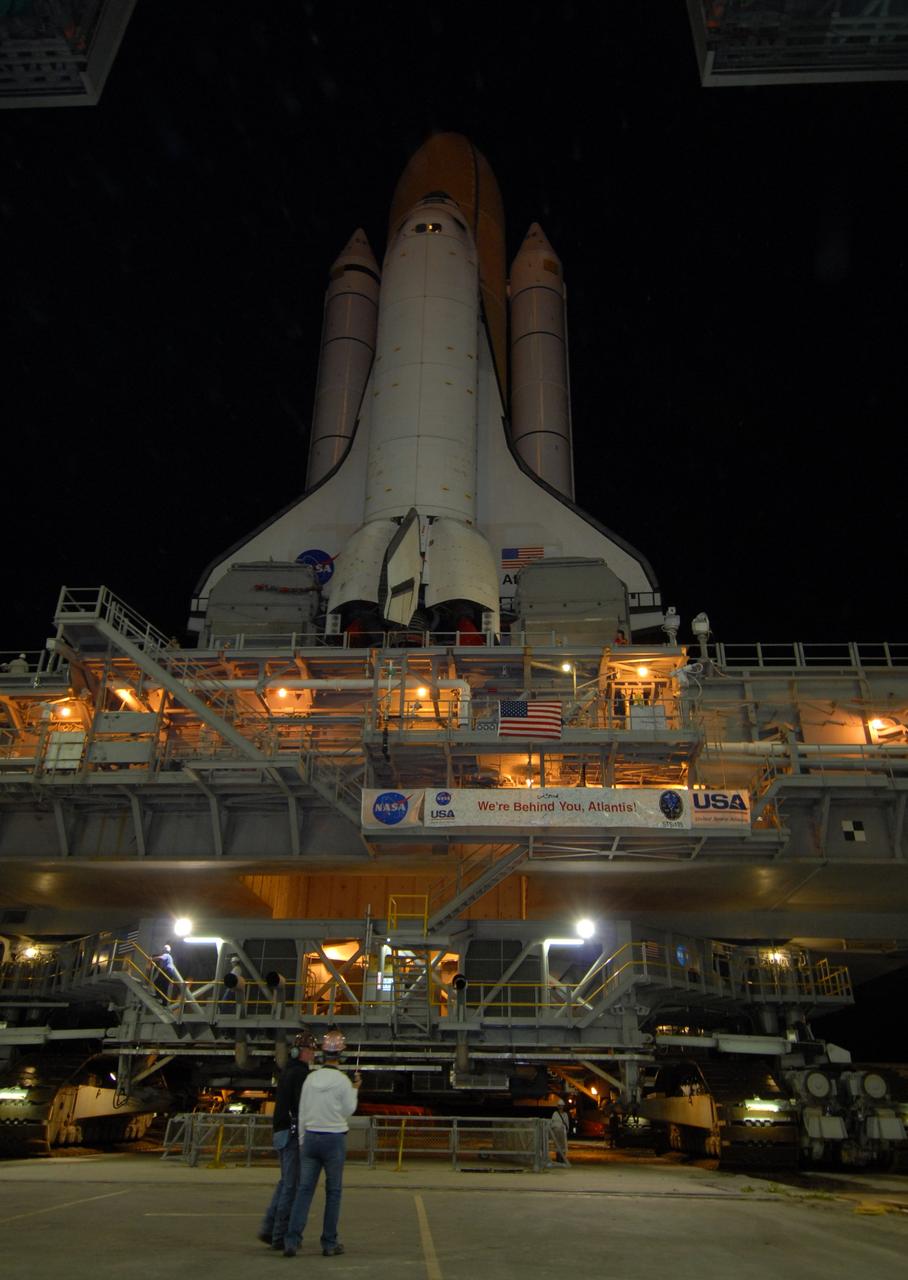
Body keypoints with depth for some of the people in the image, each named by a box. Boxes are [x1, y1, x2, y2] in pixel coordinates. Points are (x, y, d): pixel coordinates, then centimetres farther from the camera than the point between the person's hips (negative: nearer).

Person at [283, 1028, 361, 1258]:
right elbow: (348, 1111, -2)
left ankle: (291, 1240, -2)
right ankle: (329, 1243, 14)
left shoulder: (311, 1078, 1)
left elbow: (302, 1113, 5)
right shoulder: (342, 1080, -12)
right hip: (334, 1139, -3)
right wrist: (355, 1089, 10)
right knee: (333, 1192, 9)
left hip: (311, 1136, 3)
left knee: (304, 1189, 6)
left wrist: (302, 1141, 14)